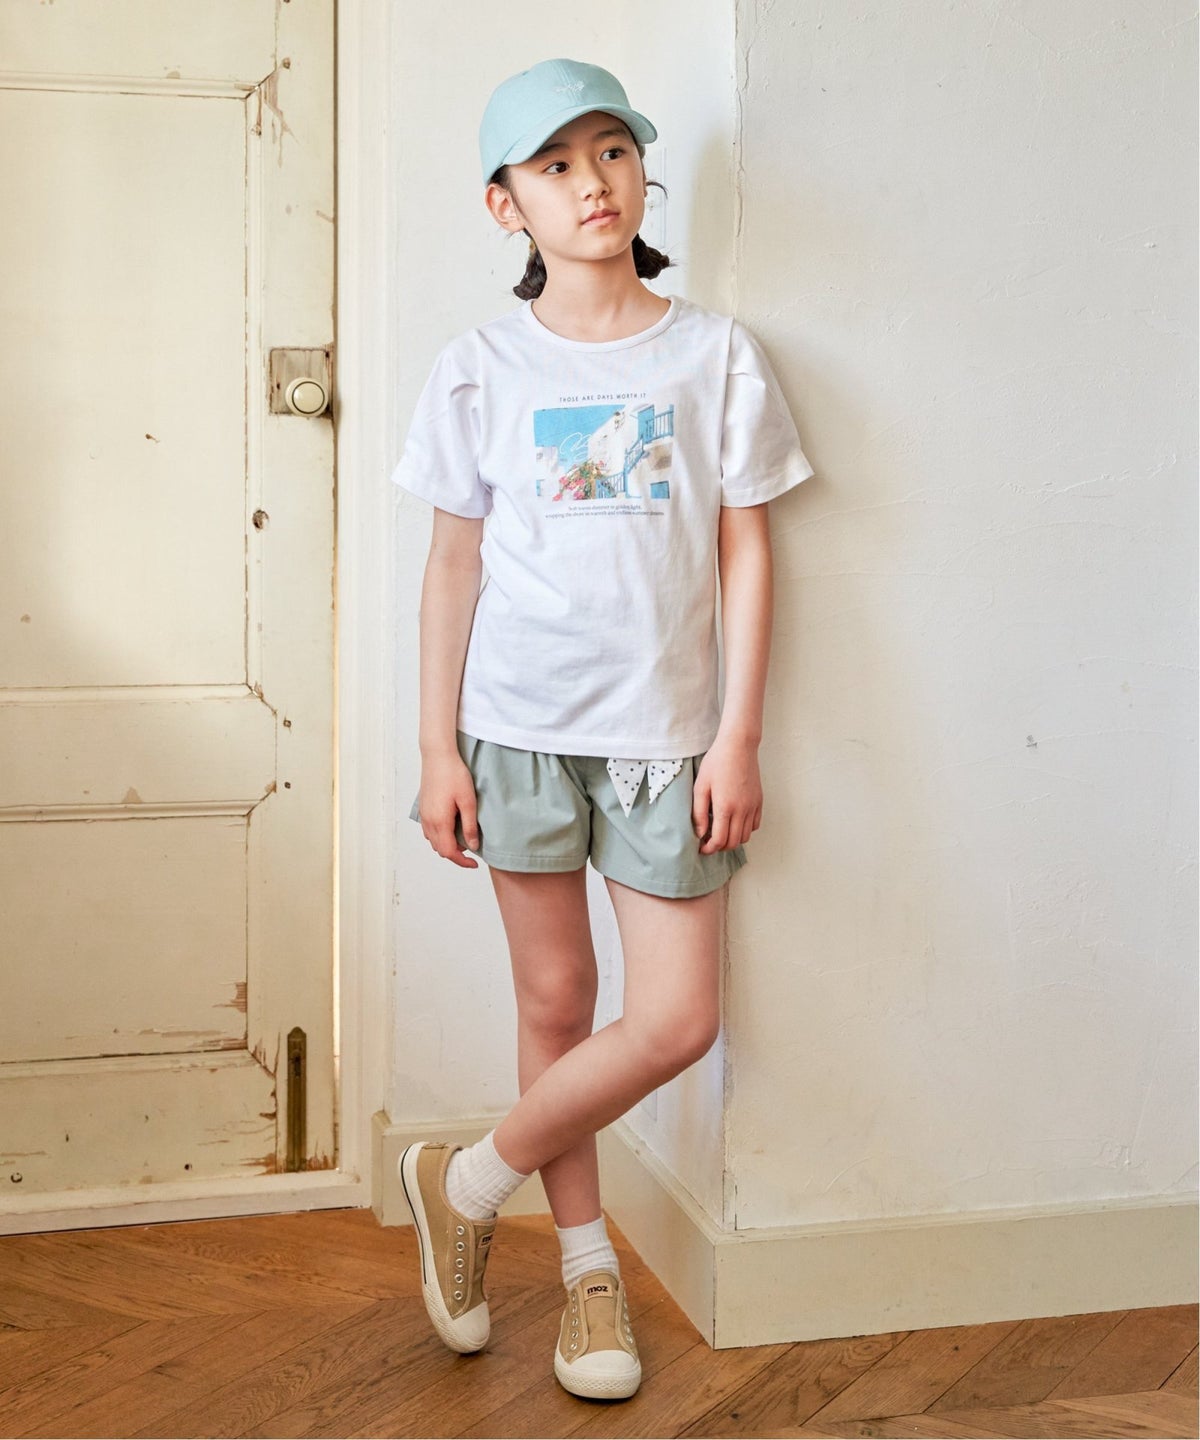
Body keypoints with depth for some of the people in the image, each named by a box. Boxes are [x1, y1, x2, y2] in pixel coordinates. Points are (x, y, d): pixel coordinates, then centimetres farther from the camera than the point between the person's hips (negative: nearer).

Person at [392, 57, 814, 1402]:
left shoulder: (712, 353, 2)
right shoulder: (481, 368, 3)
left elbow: (745, 551, 2)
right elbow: (453, 563, 5)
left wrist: (738, 736, -4)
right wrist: (438, 749, 0)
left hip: (662, 725, 0)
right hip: (522, 721, 0)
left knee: (677, 1018, -4)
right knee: (555, 1000, 7)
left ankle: (468, 1181, 17)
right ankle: (588, 1263, 25)